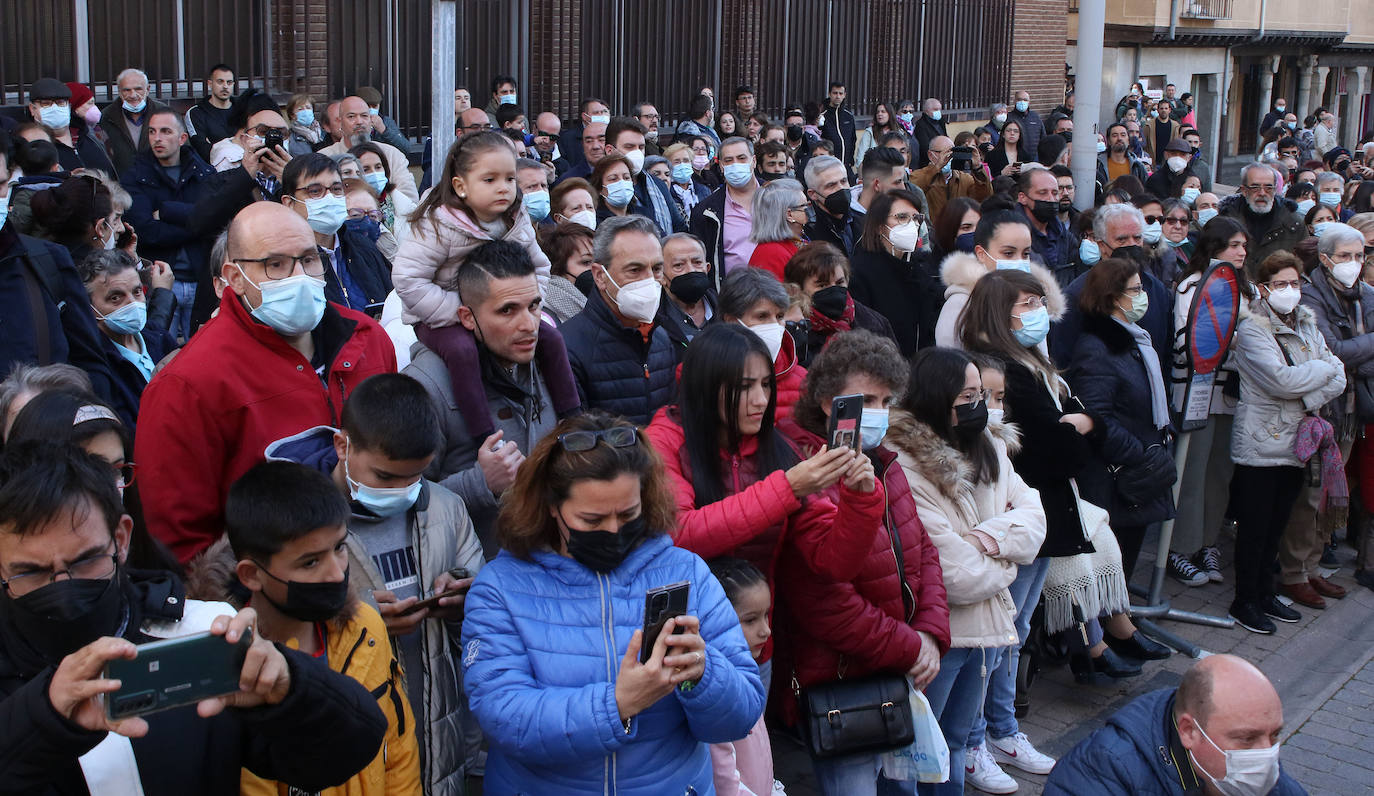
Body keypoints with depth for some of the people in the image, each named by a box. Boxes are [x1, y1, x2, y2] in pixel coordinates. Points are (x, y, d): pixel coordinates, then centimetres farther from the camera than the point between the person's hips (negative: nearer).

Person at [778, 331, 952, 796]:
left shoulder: (884, 466, 9)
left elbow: (923, 552, 13)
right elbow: (824, 603, -25)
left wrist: (931, 634, -3)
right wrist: (908, 648, -13)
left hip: (901, 675, 9)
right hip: (839, 684, -8)